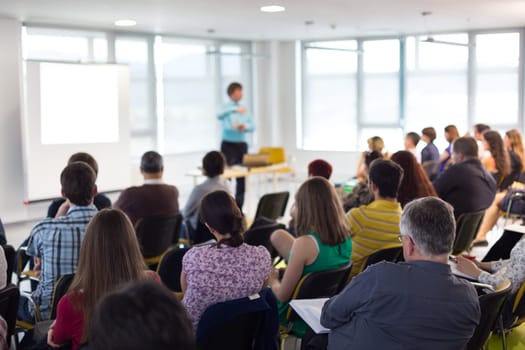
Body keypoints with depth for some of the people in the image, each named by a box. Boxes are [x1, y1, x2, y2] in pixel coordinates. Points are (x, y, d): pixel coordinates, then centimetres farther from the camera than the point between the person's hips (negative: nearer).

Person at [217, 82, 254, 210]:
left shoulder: (244, 109, 13)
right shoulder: (226, 107, -4)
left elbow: (252, 126, 9)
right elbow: (220, 116, -27)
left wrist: (245, 126, -14)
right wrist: (235, 109, -40)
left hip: (242, 144, 6)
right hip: (228, 144, -5)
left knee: (242, 177, 6)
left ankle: (239, 208, 13)